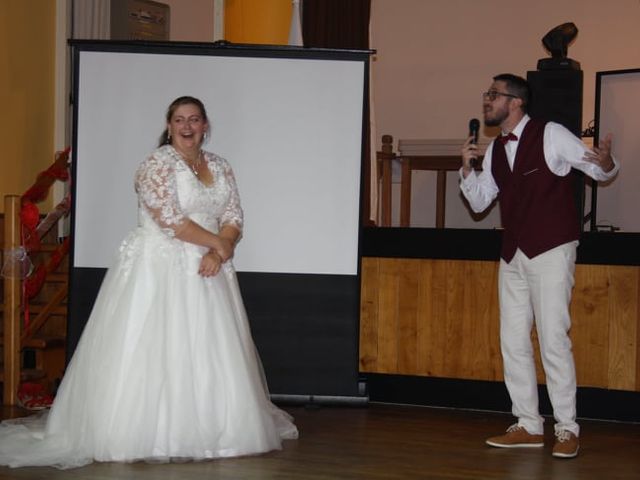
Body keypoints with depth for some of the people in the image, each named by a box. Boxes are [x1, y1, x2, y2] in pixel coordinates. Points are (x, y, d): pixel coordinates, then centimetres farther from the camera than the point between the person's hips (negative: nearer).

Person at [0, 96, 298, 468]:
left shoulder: (221, 168, 13)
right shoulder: (157, 165, -8)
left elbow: (234, 220, 8)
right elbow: (172, 221, -18)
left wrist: (218, 253, -11)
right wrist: (217, 242, -10)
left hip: (207, 272, 6)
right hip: (160, 271, -6)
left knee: (209, 356, 5)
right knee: (154, 352, -9)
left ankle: (206, 431, 13)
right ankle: (138, 434, -5)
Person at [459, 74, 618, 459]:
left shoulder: (551, 136, -7)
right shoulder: (495, 151, 12)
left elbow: (602, 172, -5)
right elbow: (479, 202, 14)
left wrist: (606, 162, -29)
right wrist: (467, 168, -3)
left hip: (550, 251, -7)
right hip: (513, 255, 7)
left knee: (553, 339, -10)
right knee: (513, 341, 7)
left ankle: (567, 429, -1)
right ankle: (529, 426, 15)